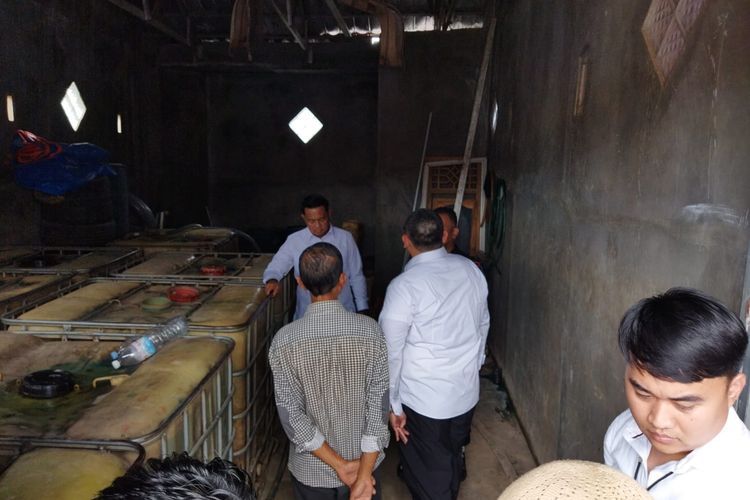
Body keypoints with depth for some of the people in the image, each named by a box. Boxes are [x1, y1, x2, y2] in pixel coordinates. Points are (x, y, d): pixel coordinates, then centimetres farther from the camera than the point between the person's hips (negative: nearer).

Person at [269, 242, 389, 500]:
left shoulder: (284, 340, -18)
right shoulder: (370, 331, -17)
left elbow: (291, 414, -17)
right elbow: (378, 405, -18)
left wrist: (338, 464, -12)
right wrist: (364, 473, -15)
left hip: (311, 469, 0)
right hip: (363, 460, 1)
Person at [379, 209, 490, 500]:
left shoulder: (404, 286, -21)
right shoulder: (471, 270, -4)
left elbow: (391, 352, -18)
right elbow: (483, 324, 8)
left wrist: (392, 404, -7)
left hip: (423, 400, -6)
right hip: (466, 392, 6)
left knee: (428, 476, 14)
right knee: (452, 462, 27)